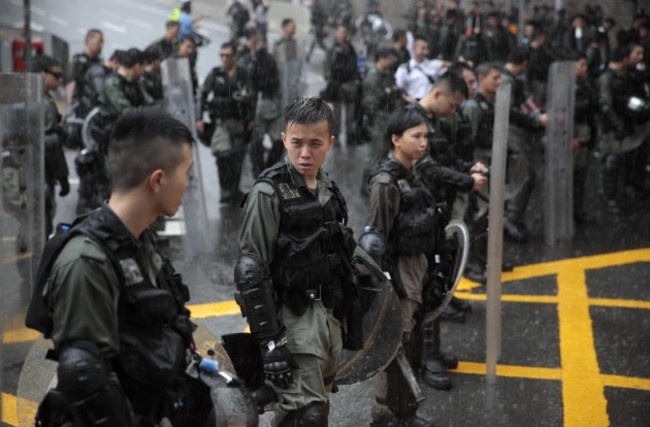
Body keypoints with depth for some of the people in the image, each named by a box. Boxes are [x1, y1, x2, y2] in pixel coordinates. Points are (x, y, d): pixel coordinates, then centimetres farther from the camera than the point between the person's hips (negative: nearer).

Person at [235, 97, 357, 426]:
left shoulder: (329, 189, 8)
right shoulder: (269, 193, -13)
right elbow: (251, 271, -16)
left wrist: (339, 317, 17)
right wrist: (269, 340, -20)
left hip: (328, 314, 7)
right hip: (293, 316, -7)